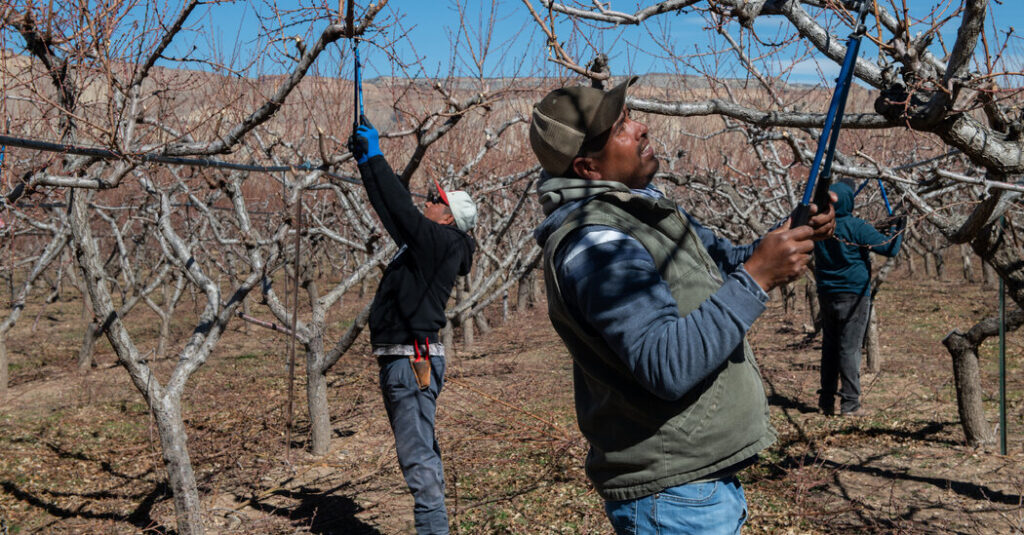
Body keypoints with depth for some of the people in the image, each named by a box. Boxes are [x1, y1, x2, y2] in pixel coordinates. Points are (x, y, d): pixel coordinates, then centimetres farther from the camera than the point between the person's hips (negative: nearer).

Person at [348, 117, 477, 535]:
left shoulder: (442, 243, -10)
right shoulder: (428, 244, 16)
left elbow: (401, 208, -14)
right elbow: (393, 209, 20)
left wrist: (375, 156, -6)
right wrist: (366, 161, 18)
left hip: (413, 361, -11)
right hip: (403, 359, 11)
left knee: (418, 457, -11)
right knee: (422, 452, 17)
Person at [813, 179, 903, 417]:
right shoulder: (856, 227, -14)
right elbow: (889, 248, -12)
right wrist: (897, 229, 7)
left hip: (826, 295, 6)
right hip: (853, 295, -5)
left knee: (829, 346, 13)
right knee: (849, 348, -2)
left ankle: (826, 401, 17)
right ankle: (850, 403, 1)